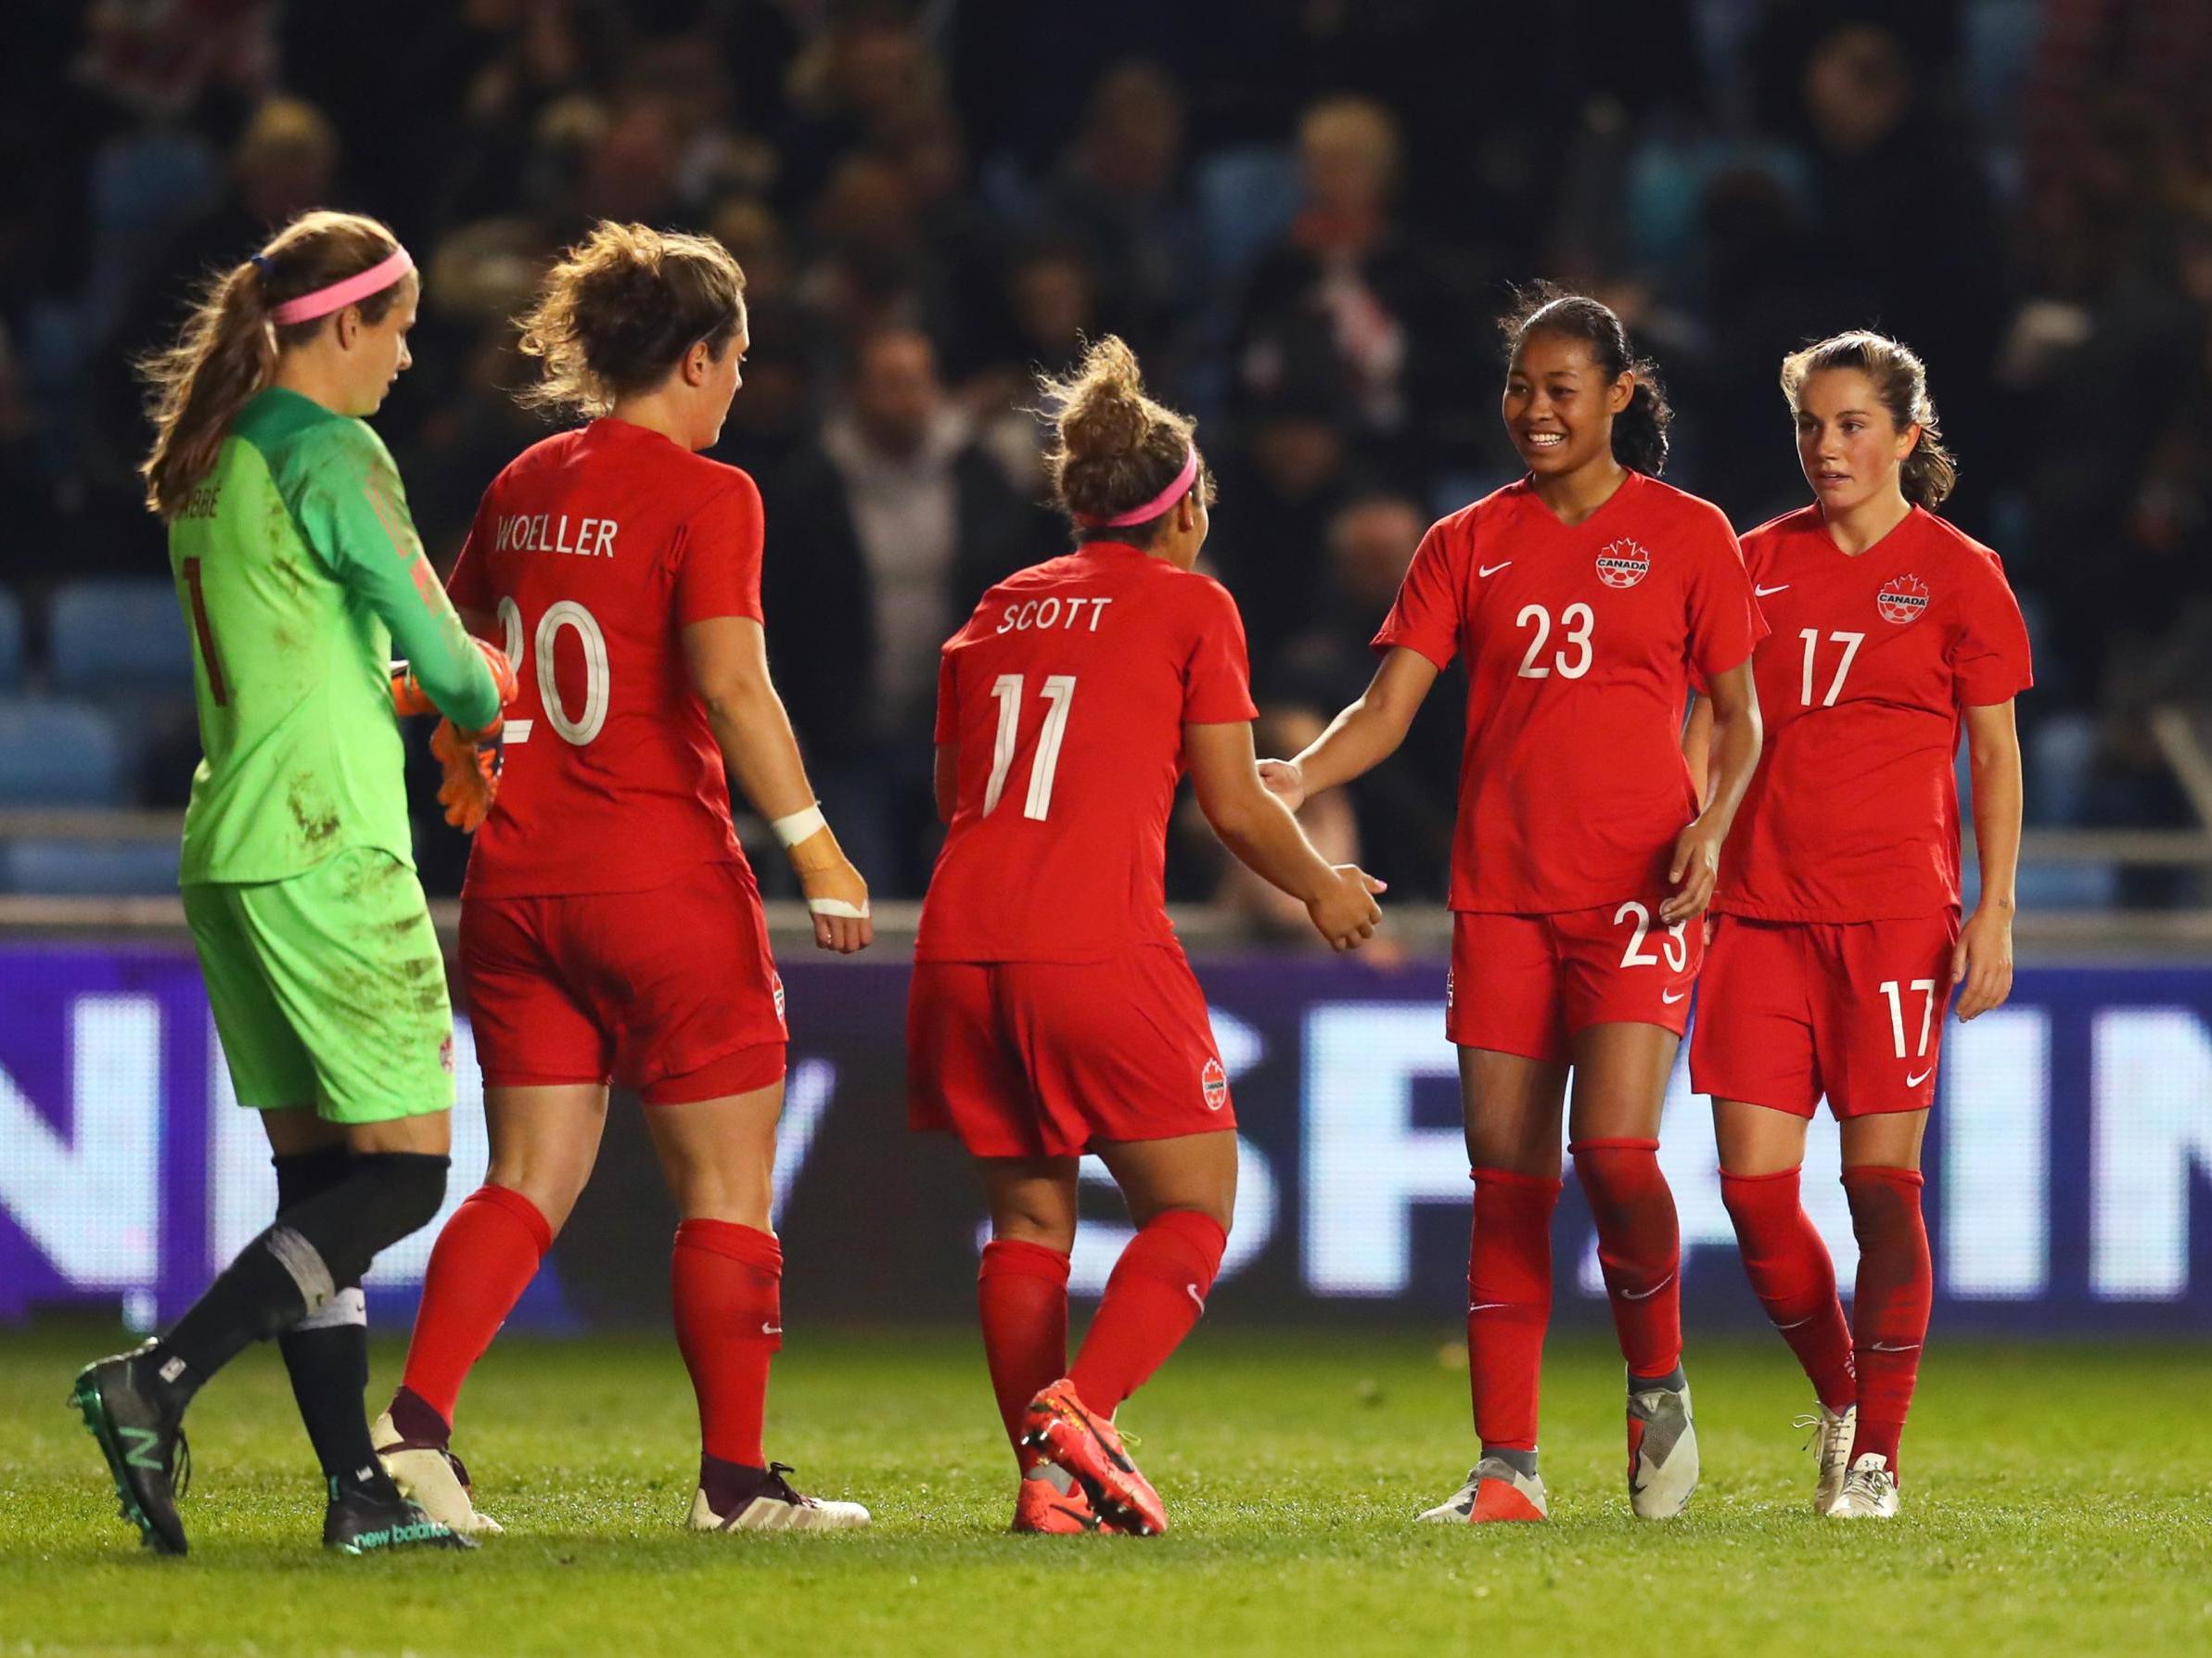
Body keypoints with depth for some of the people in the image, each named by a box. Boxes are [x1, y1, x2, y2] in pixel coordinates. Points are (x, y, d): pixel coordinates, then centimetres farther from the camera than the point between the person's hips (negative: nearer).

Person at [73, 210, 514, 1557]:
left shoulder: (208, 462, 14)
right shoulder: (329, 454, -12)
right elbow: (441, 654, -10)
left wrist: (418, 693, 20)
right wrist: (492, 693, 11)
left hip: (229, 849, 9)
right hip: (328, 847, -9)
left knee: (320, 1176, 9)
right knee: (404, 1168, -6)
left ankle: (359, 1487, 7)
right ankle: (161, 1379, -17)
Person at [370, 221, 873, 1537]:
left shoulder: (524, 489, 10)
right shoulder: (704, 494, -10)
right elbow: (732, 684, -21)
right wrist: (813, 841, -19)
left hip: (518, 877, 6)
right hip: (665, 881, -6)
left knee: (531, 1180, 9)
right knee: (728, 1188, 5)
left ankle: (416, 1420, -8)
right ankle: (735, 1477, 8)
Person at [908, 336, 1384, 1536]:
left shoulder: (996, 611, 20)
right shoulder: (1189, 605, 6)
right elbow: (1236, 809, 5)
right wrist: (1324, 891, 22)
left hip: (960, 942, 5)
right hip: (1098, 946, -5)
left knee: (1028, 1218, 13)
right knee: (1193, 1211, 5)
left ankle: (1048, 1479, 1)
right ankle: (1077, 1407, -18)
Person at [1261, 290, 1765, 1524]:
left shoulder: (1685, 535, 4)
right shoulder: (1470, 544, 10)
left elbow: (1740, 714, 8)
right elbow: (1389, 707, 3)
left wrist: (1711, 827, -11)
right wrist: (1297, 779, -16)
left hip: (1638, 887, -3)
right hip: (1503, 891, 3)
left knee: (1614, 1148, -17)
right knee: (1506, 1177, 0)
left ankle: (1659, 1381, 9)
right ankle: (1508, 1468, 3)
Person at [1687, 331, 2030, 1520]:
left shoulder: (1957, 574, 3)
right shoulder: (1758, 564, 11)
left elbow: (1996, 755, 5)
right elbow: (1709, 731, 15)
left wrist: (1994, 911, -4)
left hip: (1895, 909, -3)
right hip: (1760, 908, 3)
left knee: (1881, 1184, -5)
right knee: (1754, 1187, -4)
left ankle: (1875, 1455, 3)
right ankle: (1836, 1388, 20)